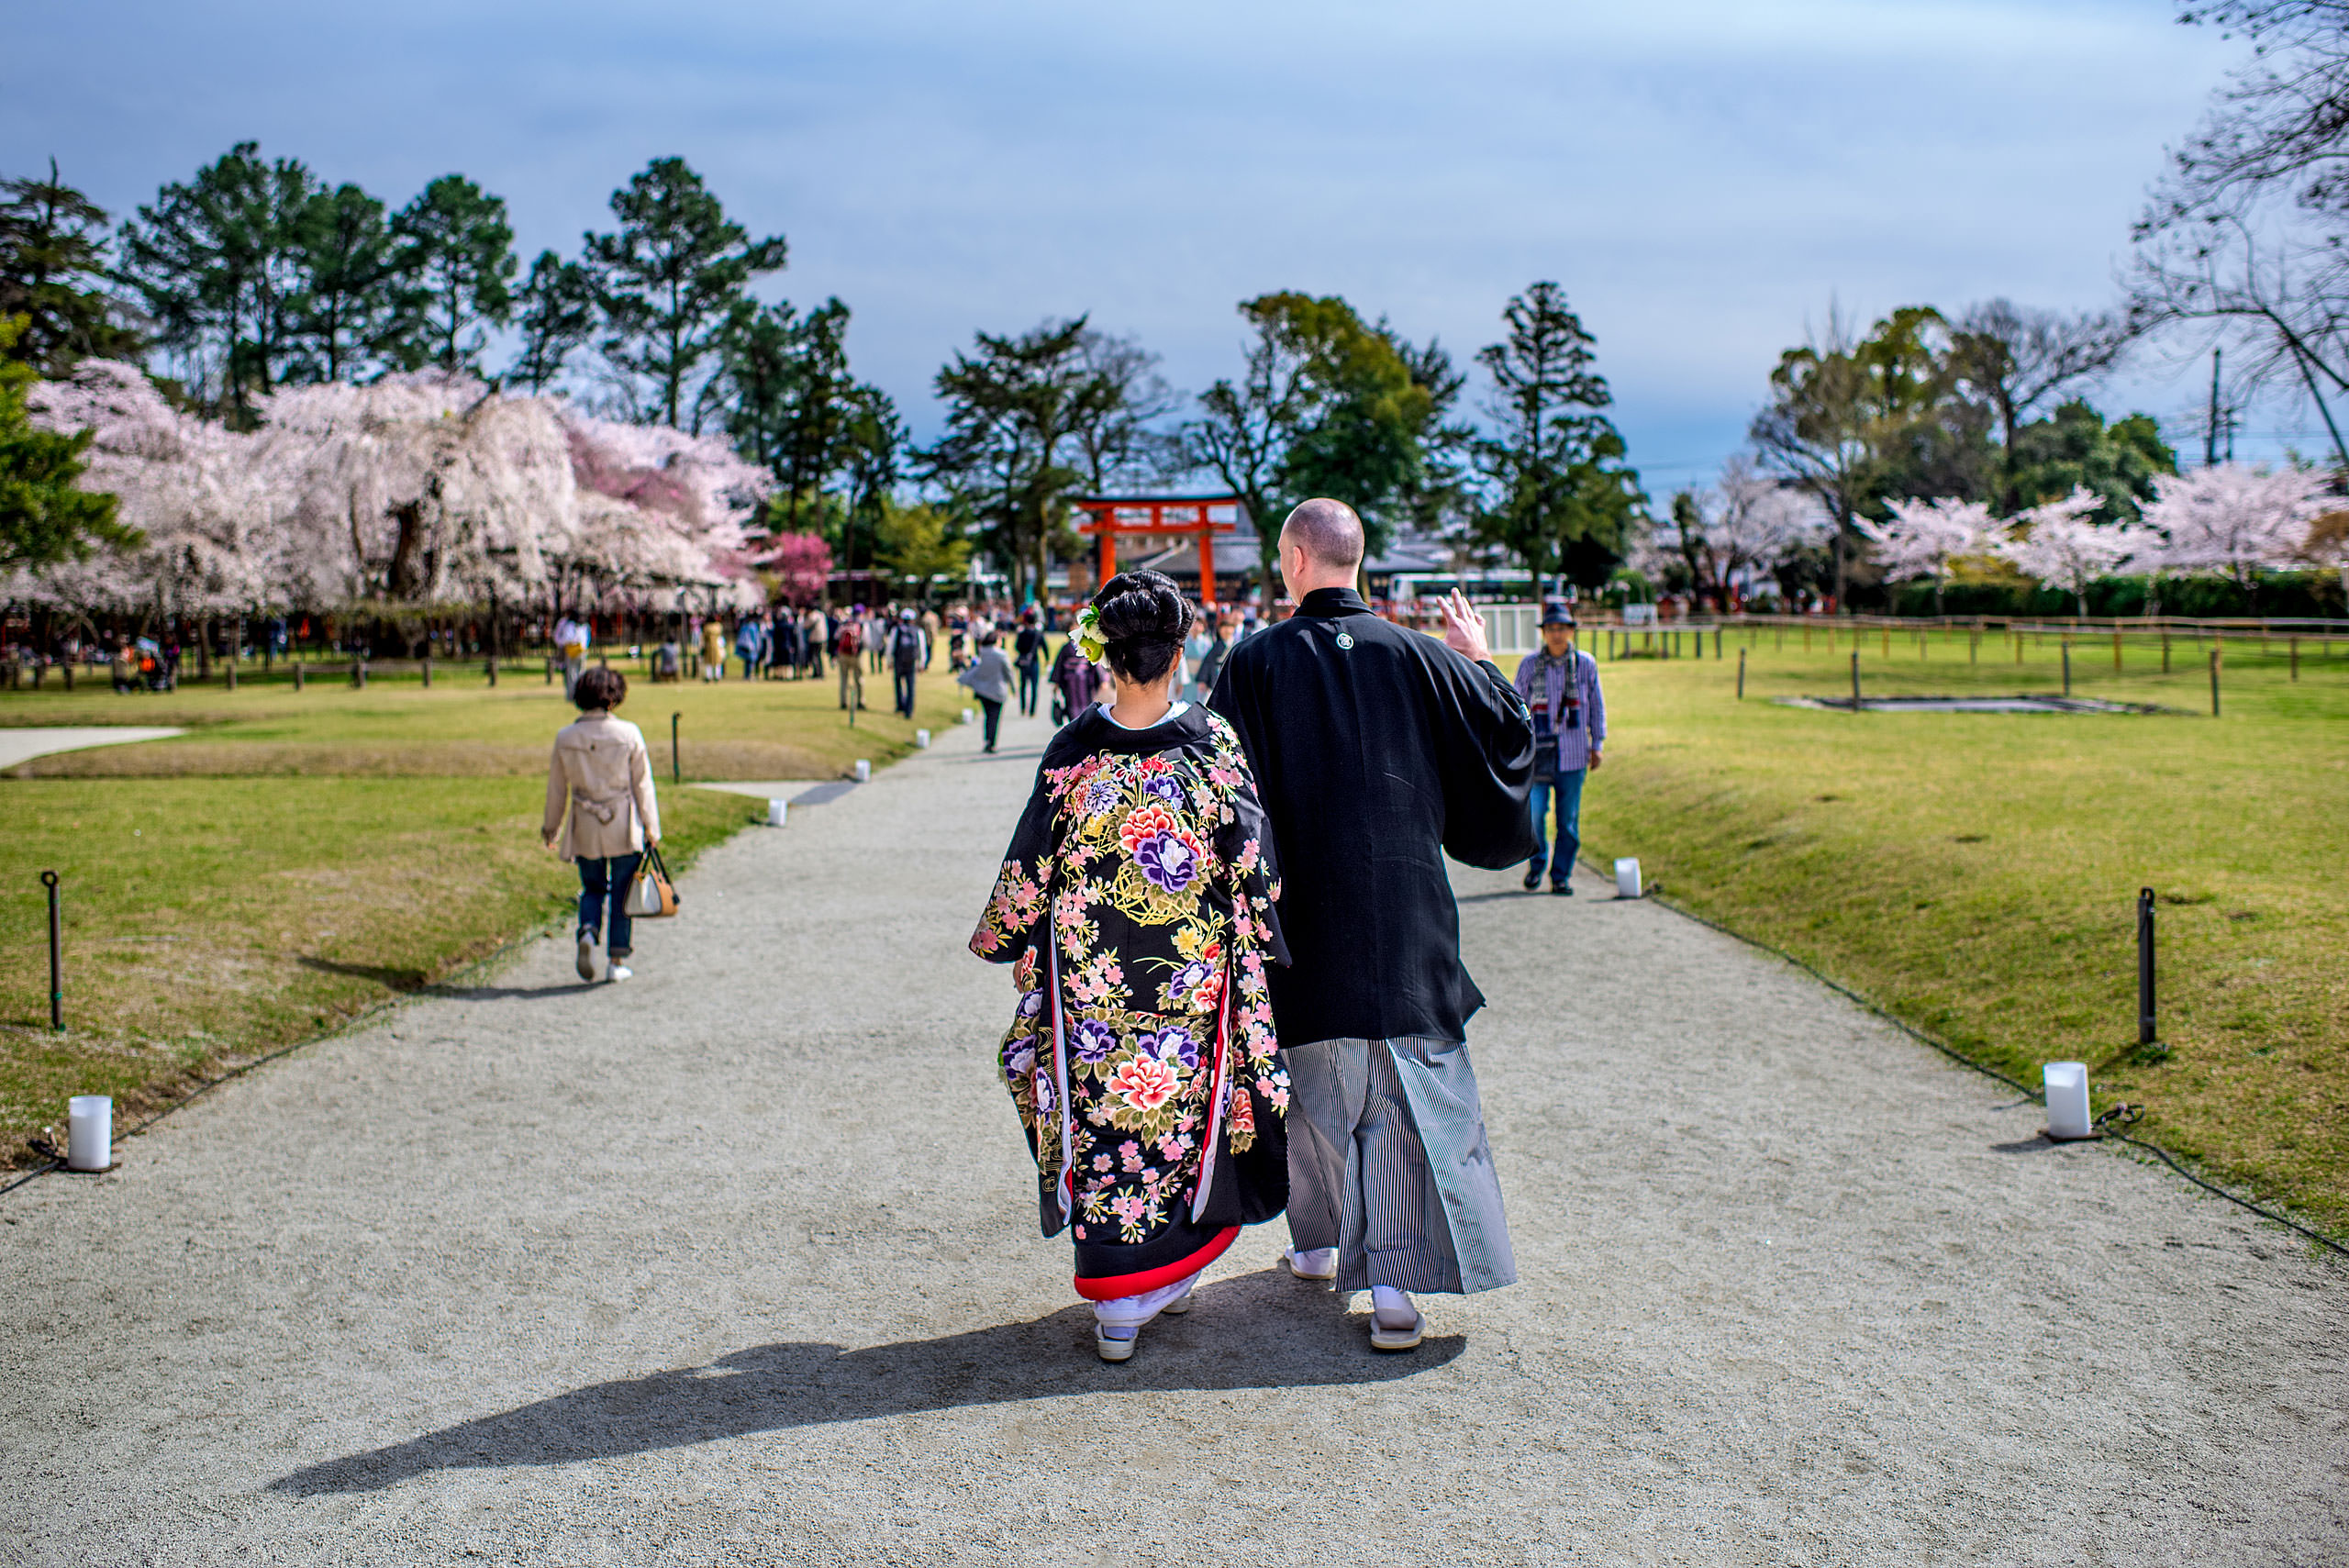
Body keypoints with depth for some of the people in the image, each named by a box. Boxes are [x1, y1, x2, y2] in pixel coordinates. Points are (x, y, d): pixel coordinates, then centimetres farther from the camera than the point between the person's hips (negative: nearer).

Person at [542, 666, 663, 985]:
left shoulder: (565, 738, -3)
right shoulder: (628, 734, -9)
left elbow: (557, 788, 6)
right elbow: (643, 784, -4)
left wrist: (551, 827, 19)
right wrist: (652, 828, 4)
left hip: (585, 829, 2)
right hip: (624, 827, -2)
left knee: (592, 888, 18)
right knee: (622, 893, 9)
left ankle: (588, 929, -10)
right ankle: (618, 962, 9)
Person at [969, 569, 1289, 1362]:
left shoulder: (1073, 752, -8)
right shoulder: (1215, 742, -7)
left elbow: (1030, 864, -1)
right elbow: (1251, 862, -3)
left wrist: (1000, 937, 14)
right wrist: (1261, 945, 9)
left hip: (1090, 975, 0)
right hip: (1196, 969, 1)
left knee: (1100, 1117, 9)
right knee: (1184, 1115, 16)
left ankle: (1117, 1307, 13)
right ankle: (1172, 1271, 27)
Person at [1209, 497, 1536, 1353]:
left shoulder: (1255, 662, -6)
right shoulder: (1417, 656, -3)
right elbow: (1510, 730, 7)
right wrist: (1479, 660, 24)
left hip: (1305, 913, 0)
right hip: (1403, 914, 0)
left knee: (1312, 1089, 17)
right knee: (1409, 1094, 4)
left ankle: (1318, 1243, 32)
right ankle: (1396, 1278, -3)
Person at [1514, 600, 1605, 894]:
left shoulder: (1586, 664, 3)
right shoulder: (1529, 665, 0)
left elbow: (1596, 705, 12)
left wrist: (1597, 744, 9)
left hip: (1573, 754, 1)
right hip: (1538, 752, -1)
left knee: (1569, 819, 3)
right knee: (1533, 814, -4)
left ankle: (1562, 875, 15)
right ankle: (1536, 863, 22)